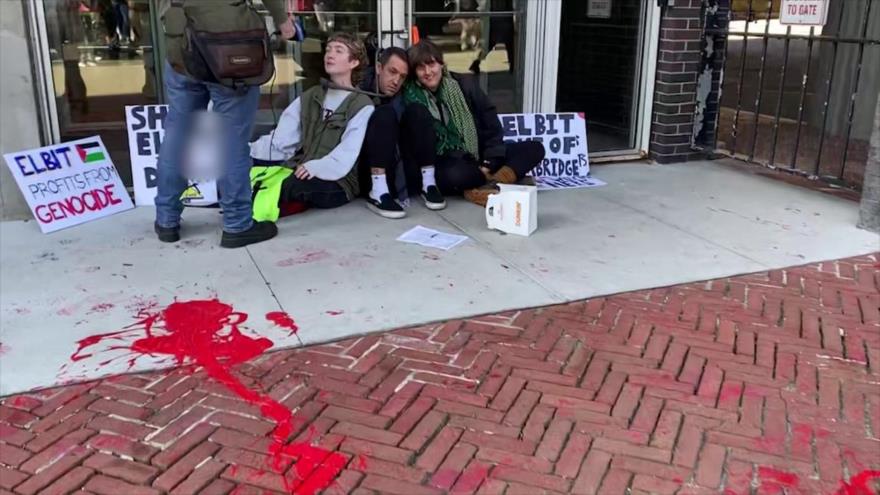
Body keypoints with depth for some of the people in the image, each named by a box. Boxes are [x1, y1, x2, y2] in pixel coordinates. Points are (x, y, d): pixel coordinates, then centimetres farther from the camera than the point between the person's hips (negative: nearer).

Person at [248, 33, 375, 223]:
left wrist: (316, 168, -28)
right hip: (299, 171, 5)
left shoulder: (362, 106, 2)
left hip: (336, 182, -5)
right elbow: (281, 138, 8)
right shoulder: (308, 97, 19)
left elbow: (348, 153, -13)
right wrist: (250, 150, -10)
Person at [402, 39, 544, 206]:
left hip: (478, 157, 5)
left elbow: (491, 122, 4)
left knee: (534, 148, -9)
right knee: (455, 175, -40)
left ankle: (492, 183, -31)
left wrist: (489, 162, -8)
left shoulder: (464, 84, 2)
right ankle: (503, 178, -15)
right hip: (446, 166, -4)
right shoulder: (413, 100, -8)